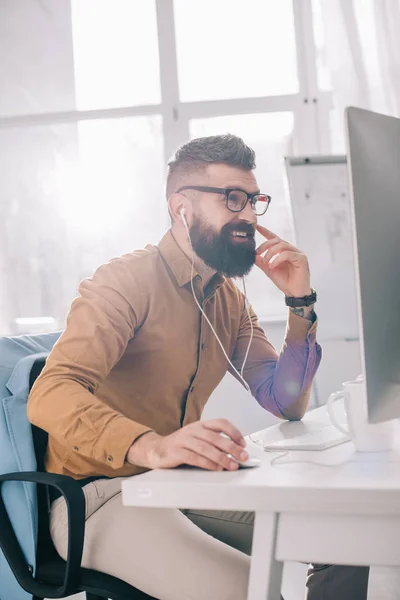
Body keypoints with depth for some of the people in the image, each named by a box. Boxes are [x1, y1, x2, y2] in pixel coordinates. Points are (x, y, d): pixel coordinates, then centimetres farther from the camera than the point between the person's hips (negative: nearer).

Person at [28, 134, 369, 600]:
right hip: (98, 495, -7)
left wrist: (300, 303, -5)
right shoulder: (127, 281, -16)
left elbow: (287, 404, 8)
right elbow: (50, 396, -29)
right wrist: (153, 446, -48)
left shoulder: (230, 301, 11)